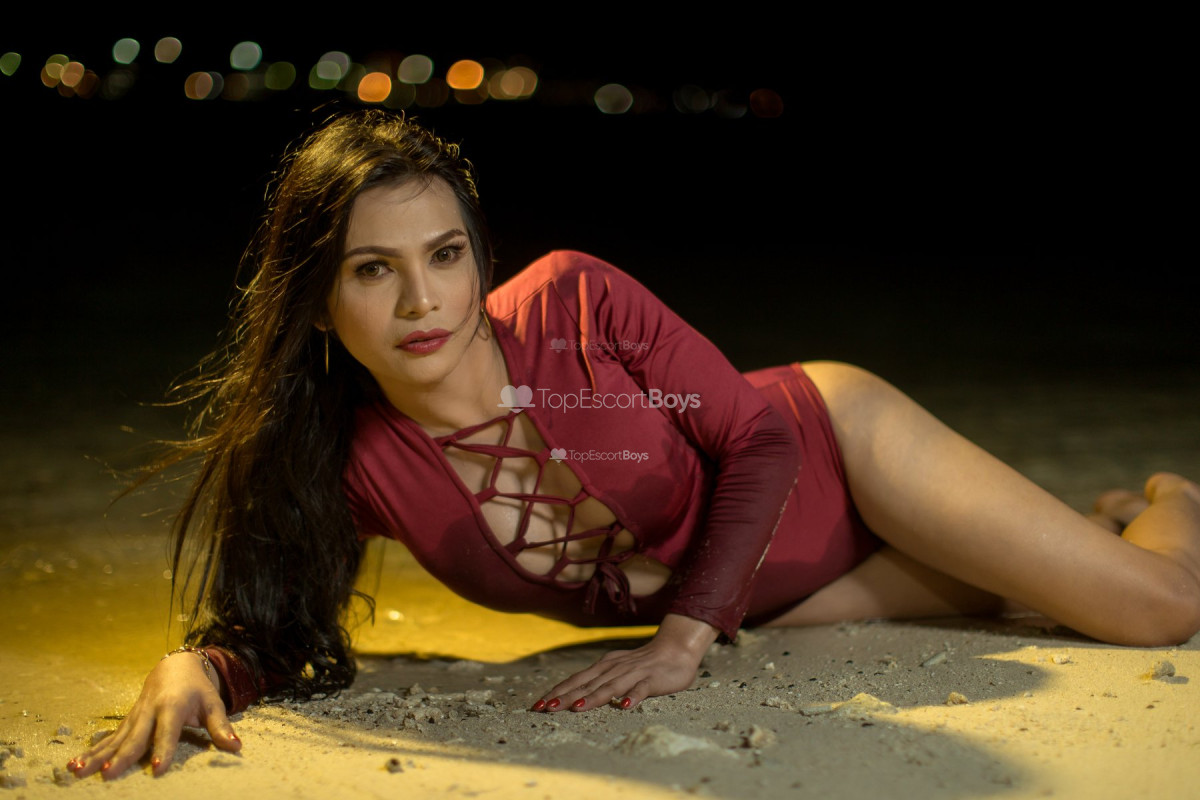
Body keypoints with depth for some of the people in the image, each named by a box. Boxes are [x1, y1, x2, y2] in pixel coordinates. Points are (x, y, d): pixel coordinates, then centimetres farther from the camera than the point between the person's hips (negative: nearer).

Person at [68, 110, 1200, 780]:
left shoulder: (578, 304, -32)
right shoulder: (352, 465, -24)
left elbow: (759, 434, -23)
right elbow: (273, 629, -18)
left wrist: (685, 639, -32)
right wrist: (193, 665, -42)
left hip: (828, 452, -3)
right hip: (745, 598, 3)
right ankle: (1105, 517, 48)